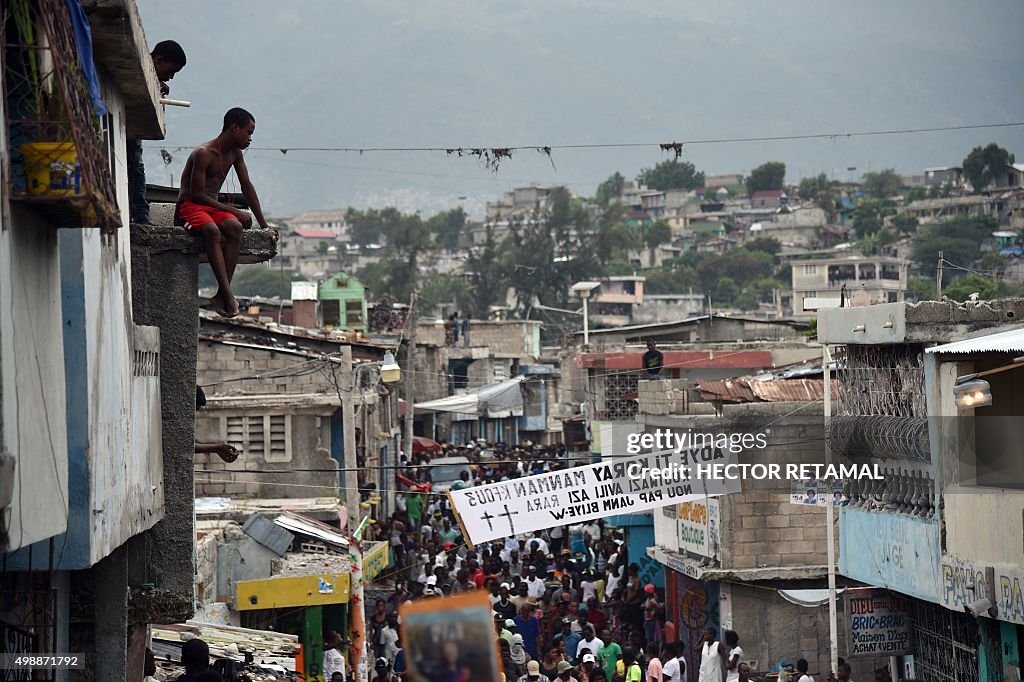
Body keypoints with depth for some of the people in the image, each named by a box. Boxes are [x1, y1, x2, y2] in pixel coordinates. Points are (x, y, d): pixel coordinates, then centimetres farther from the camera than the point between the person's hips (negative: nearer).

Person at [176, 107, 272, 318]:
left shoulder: (235, 153, 9)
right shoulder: (203, 153, -16)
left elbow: (247, 186, 15)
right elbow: (196, 194, -18)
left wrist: (263, 223, 11)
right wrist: (233, 210, -18)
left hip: (213, 207, 7)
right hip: (190, 206, -7)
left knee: (235, 227, -28)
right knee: (212, 231, -38)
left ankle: (221, 295, -32)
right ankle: (227, 294, -45)